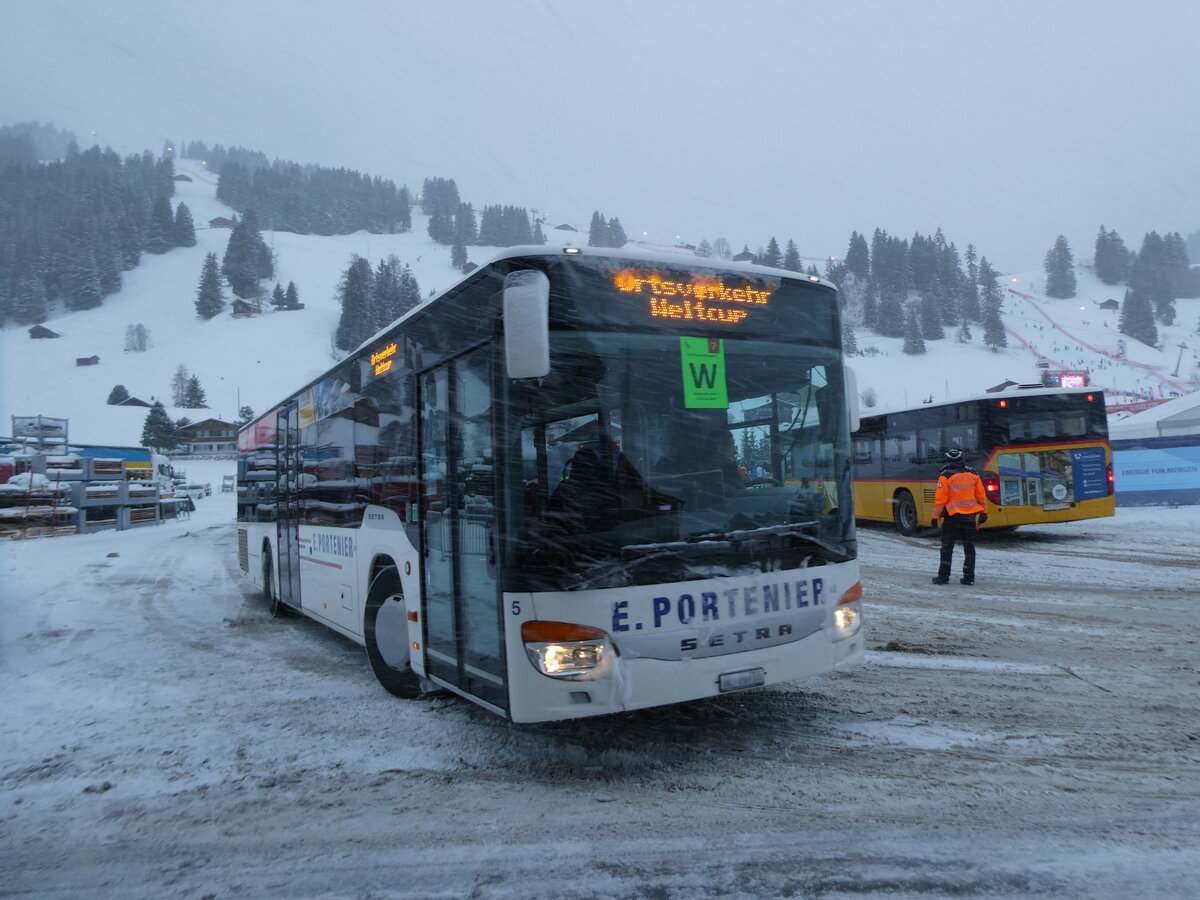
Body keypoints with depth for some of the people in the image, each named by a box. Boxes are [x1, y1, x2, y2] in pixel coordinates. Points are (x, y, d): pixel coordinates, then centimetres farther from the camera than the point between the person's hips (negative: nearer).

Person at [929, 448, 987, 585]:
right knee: (969, 547, 11)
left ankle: (943, 576, 4)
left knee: (947, 547, 4)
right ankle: (969, 577, 11)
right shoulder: (973, 474, 4)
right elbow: (981, 495, 8)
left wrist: (935, 516, -5)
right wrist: (984, 512, 16)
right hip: (970, 516, 4)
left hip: (952, 516, -4)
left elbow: (940, 498, -11)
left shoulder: (945, 476, -10)